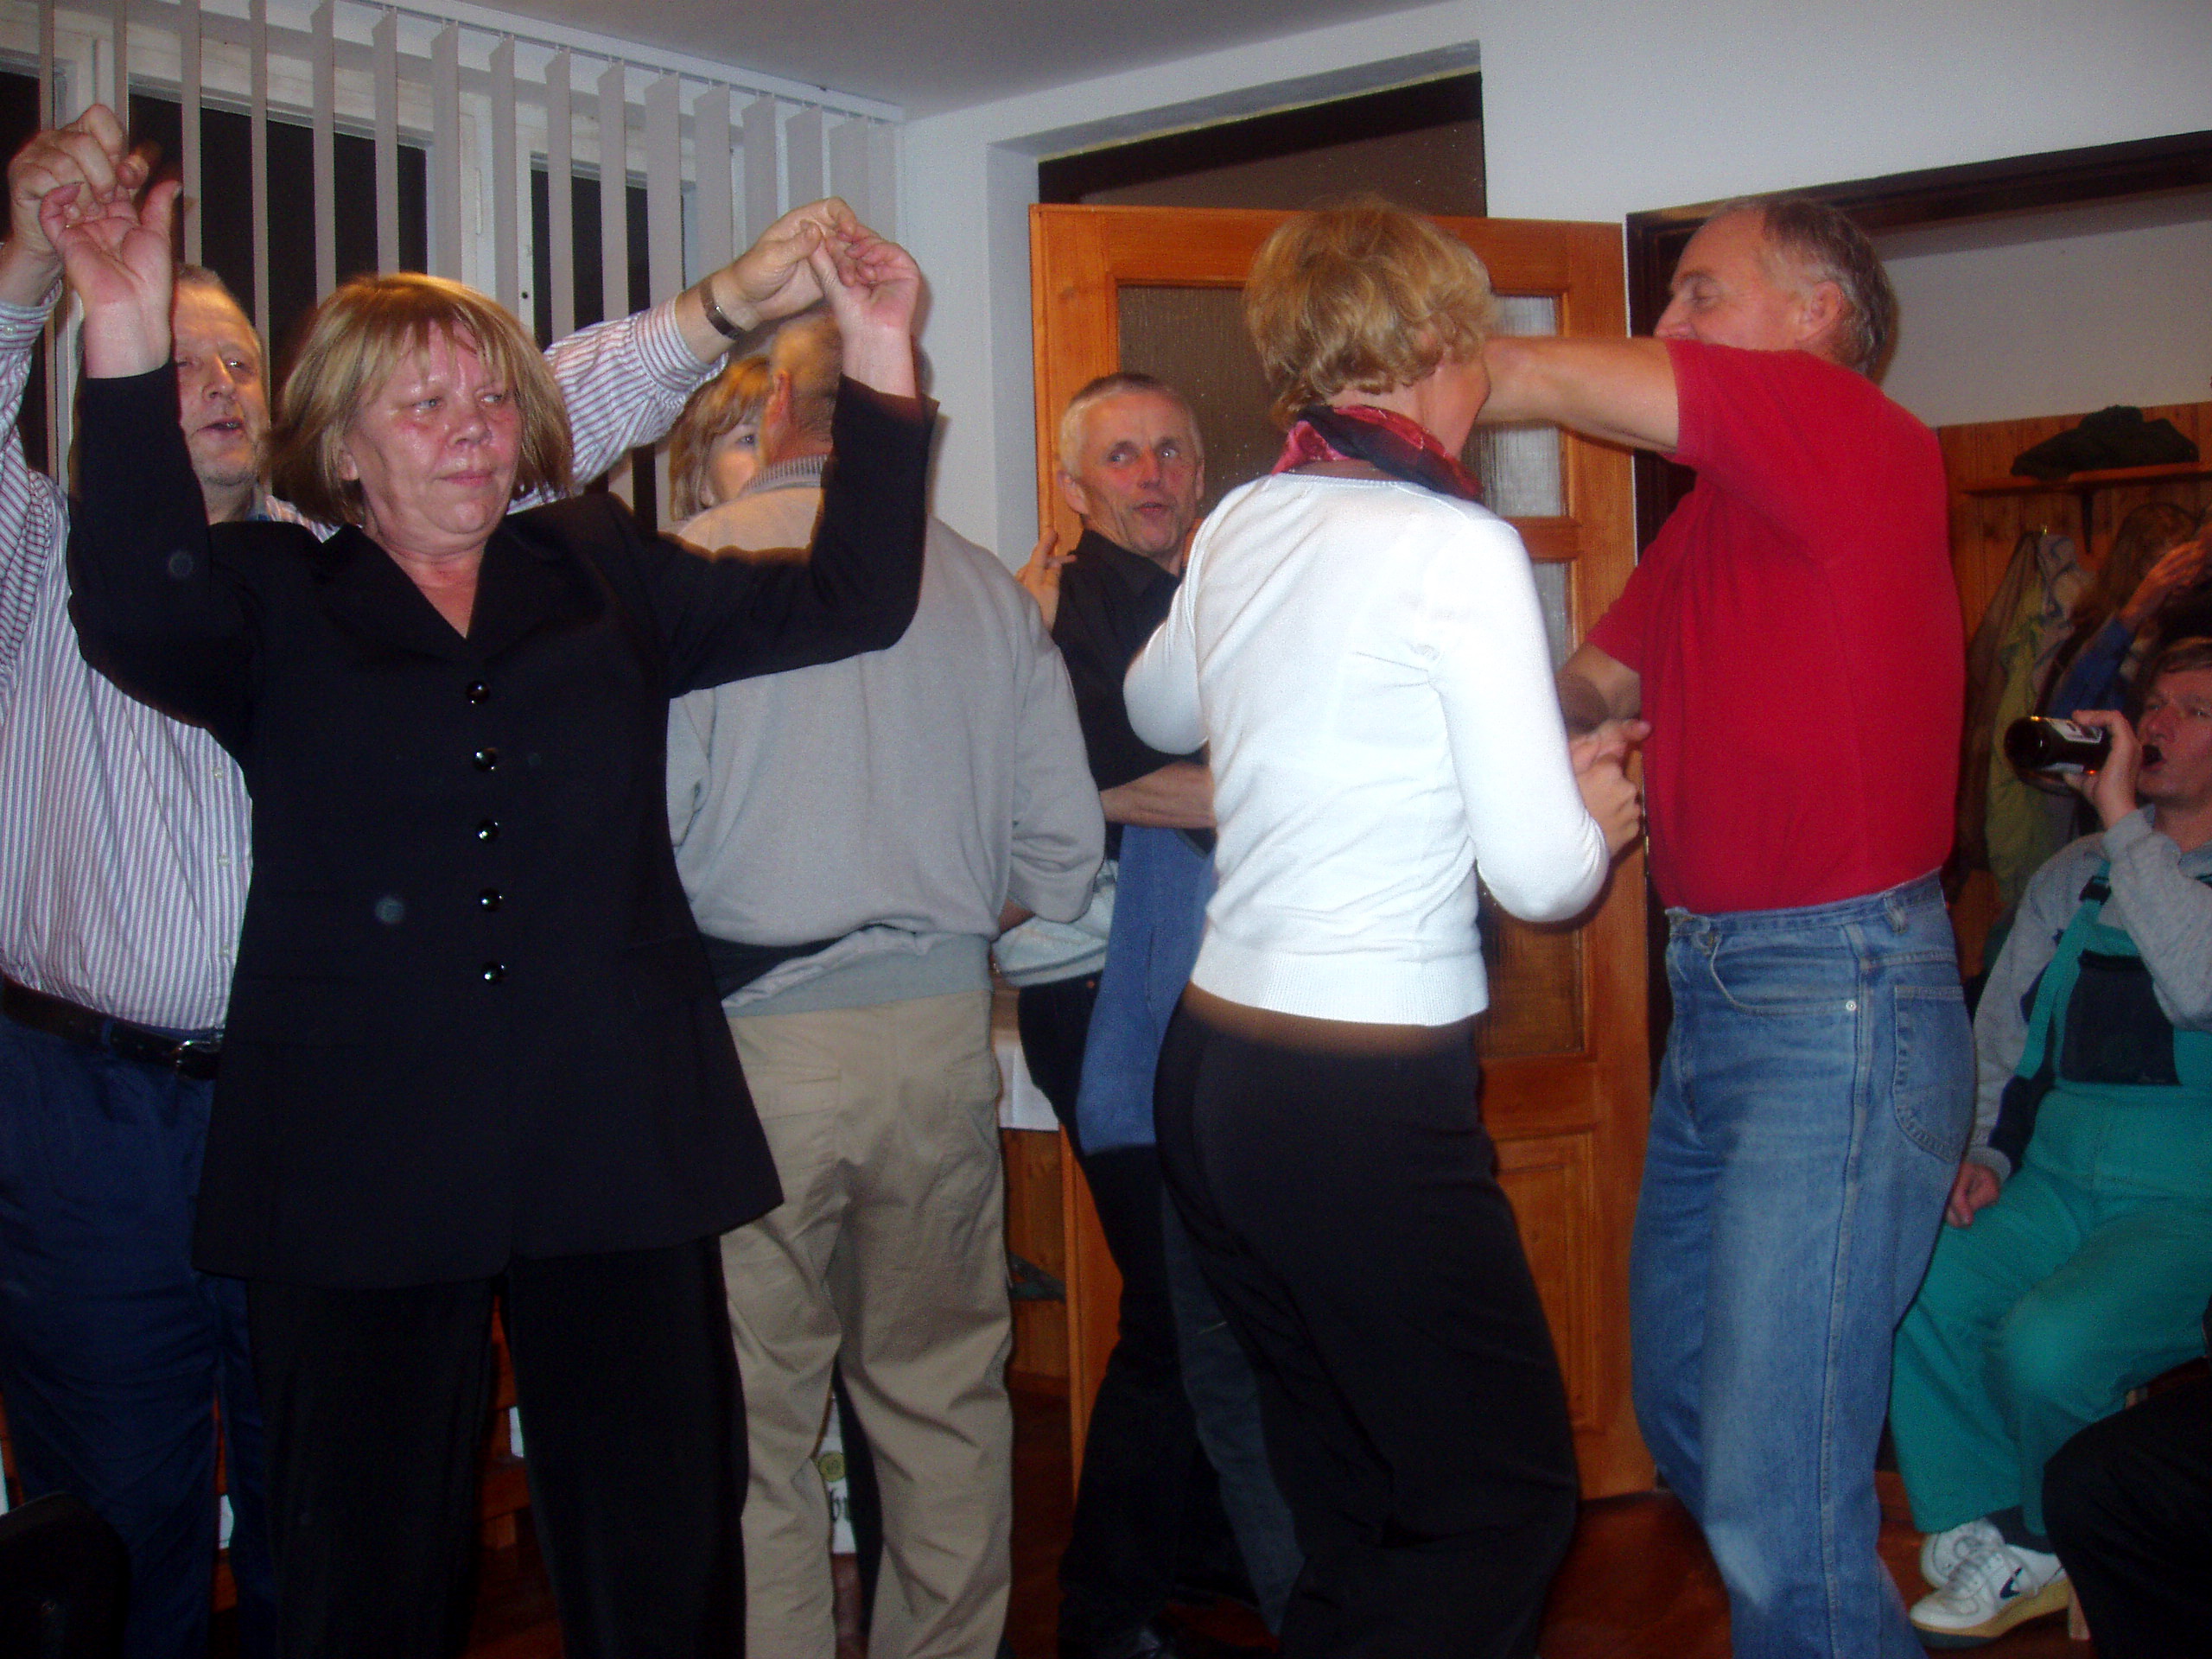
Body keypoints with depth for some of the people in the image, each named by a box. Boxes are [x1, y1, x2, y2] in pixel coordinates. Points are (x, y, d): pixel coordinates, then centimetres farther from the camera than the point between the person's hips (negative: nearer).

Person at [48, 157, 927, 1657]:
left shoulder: (603, 575, 12)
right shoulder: (273, 602, 6)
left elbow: (847, 601, 7)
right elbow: (138, 618, -16)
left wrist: (880, 364, -1)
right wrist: (129, 346, -24)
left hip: (617, 1149, 2)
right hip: (362, 1164, -1)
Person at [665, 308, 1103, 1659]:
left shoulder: (689, 567, -6)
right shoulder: (989, 587, 5)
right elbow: (1064, 862, 6)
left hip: (750, 1040, -3)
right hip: (943, 1030, 4)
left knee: (751, 1419, 6)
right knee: (943, 1397, 16)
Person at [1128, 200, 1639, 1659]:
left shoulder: (1240, 527, 7)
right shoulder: (1457, 548, -12)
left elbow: (1158, 711, 28)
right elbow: (1542, 872, -13)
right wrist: (1597, 814, 8)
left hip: (1215, 1062, 8)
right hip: (1368, 1101, -8)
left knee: (1358, 1512, 19)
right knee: (1510, 1506, 7)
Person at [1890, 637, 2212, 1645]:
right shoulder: (2075, 878, 16)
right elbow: (2000, 1036, 22)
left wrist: (2125, 823, -21)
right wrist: (1982, 1154, 7)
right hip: (2057, 1184, 6)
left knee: (2047, 1339, -29)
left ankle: (2071, 1554, 3)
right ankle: (1992, 1544, 0)